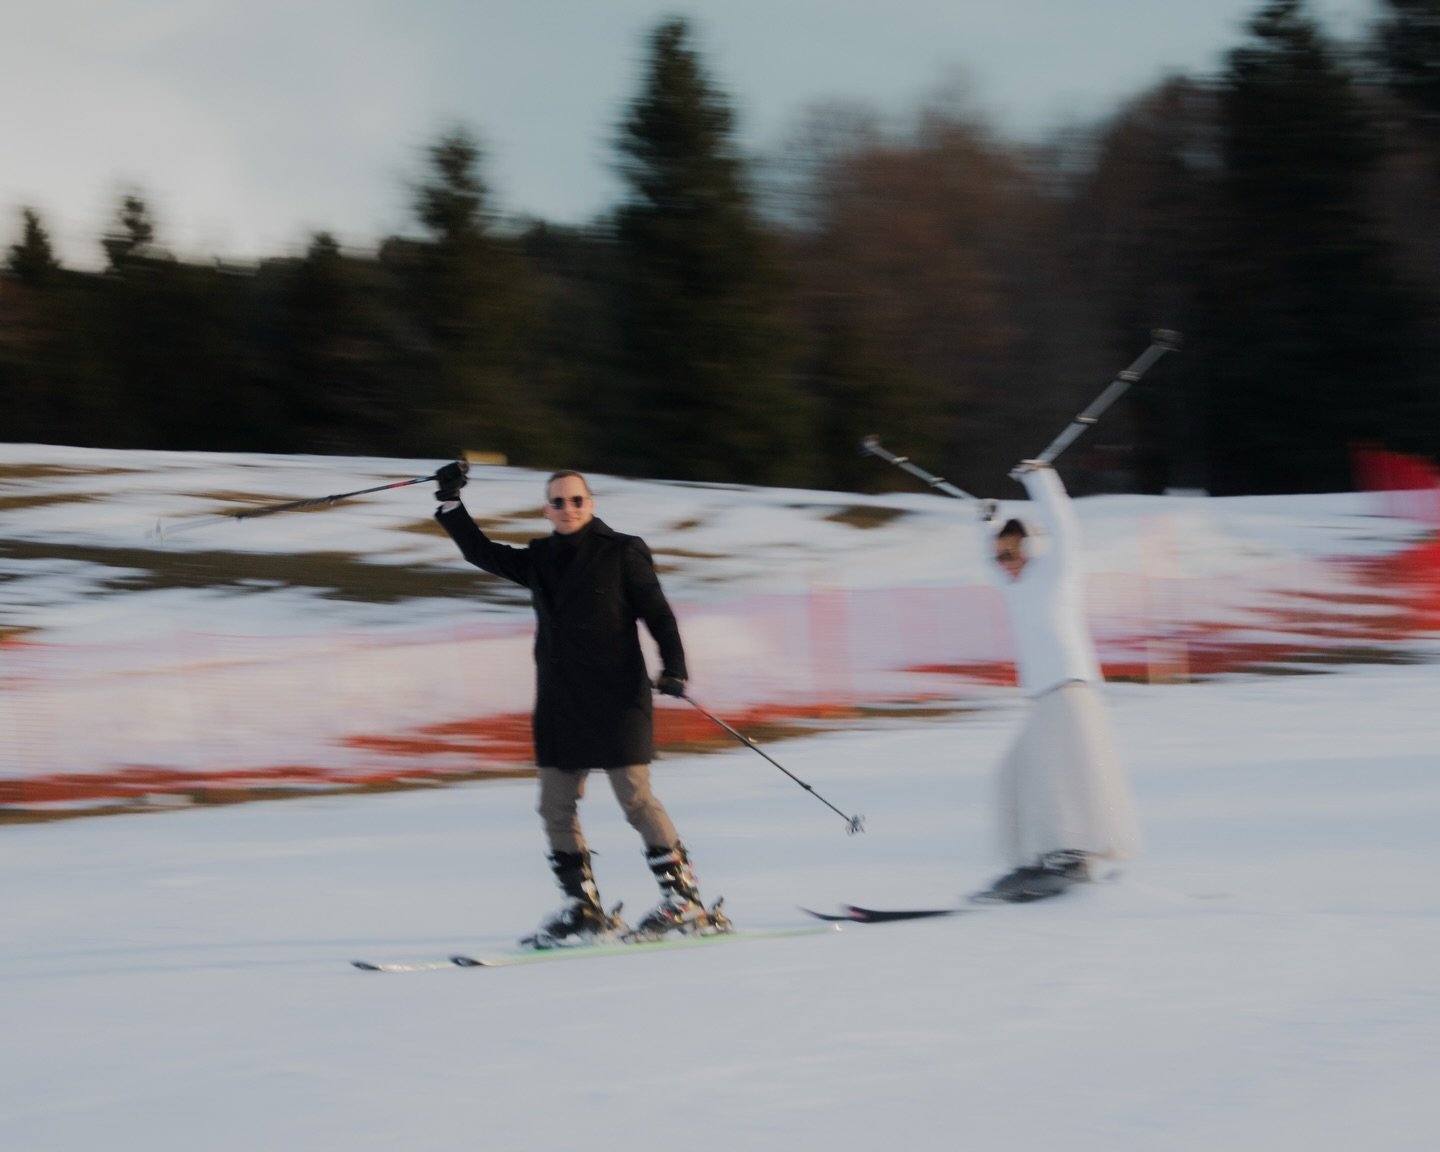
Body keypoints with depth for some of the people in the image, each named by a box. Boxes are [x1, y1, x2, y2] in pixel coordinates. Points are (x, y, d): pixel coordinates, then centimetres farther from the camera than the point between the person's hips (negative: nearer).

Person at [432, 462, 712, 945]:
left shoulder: (623, 553, 0)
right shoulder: (539, 561, 14)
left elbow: (657, 612, -4)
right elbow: (481, 552, 22)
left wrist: (673, 666, -17)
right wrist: (450, 504, 14)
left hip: (615, 697, -6)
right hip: (559, 703, 6)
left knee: (637, 799, -10)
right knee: (556, 808, 2)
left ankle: (683, 900, -6)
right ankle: (583, 908, 8)